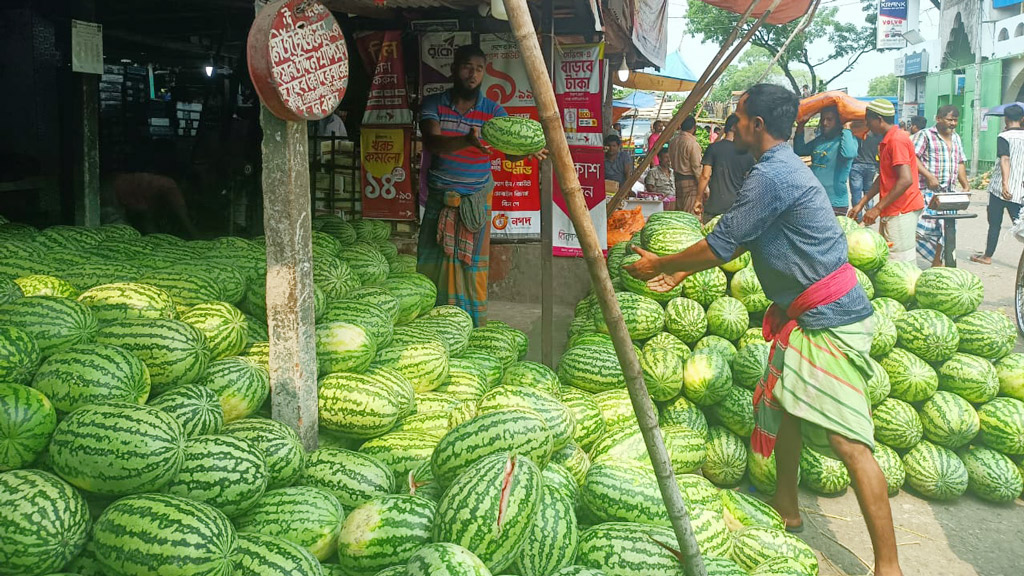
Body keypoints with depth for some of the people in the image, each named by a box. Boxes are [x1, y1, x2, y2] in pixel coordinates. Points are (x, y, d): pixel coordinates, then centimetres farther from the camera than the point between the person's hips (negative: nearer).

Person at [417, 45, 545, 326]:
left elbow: (509, 151, -11)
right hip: (439, 198, 1)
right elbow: (431, 142, -20)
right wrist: (467, 141, -40)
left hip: (476, 200, 0)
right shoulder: (434, 104, -2)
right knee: (432, 265, 1)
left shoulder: (493, 111, 0)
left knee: (471, 269, -2)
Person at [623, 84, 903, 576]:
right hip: (804, 313, 11)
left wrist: (659, 265, -2)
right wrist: (682, 271, 21)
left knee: (847, 440, -12)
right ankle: (786, 508, 36)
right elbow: (741, 241, 20)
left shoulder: (772, 176, -19)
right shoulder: (784, 168, 14)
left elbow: (720, 246, -17)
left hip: (831, 317, -11)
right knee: (783, 404, 20)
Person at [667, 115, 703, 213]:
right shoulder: (693, 144, -17)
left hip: (677, 178, 8)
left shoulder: (673, 140, 7)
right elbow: (697, 167, -17)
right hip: (690, 181, -8)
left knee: (679, 210, 14)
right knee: (691, 213, -4)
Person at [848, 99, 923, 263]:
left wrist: (877, 208, -20)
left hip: (901, 212, -10)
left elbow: (906, 180, -23)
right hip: (891, 211, 10)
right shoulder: (886, 141, 18)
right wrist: (861, 204, 15)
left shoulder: (897, 140, -15)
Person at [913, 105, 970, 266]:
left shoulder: (956, 138, 20)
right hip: (927, 192, -7)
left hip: (948, 193, 7)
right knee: (924, 226, -15)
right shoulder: (925, 135, -3)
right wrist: (929, 176, -22)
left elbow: (960, 164, 23)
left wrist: (966, 185, 11)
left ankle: (937, 264, 18)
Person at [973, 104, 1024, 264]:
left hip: (1001, 189, -4)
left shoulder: (1004, 136, -8)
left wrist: (1005, 184, -30)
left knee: (994, 224, 8)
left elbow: (1005, 160, -21)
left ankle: (987, 256, 17)